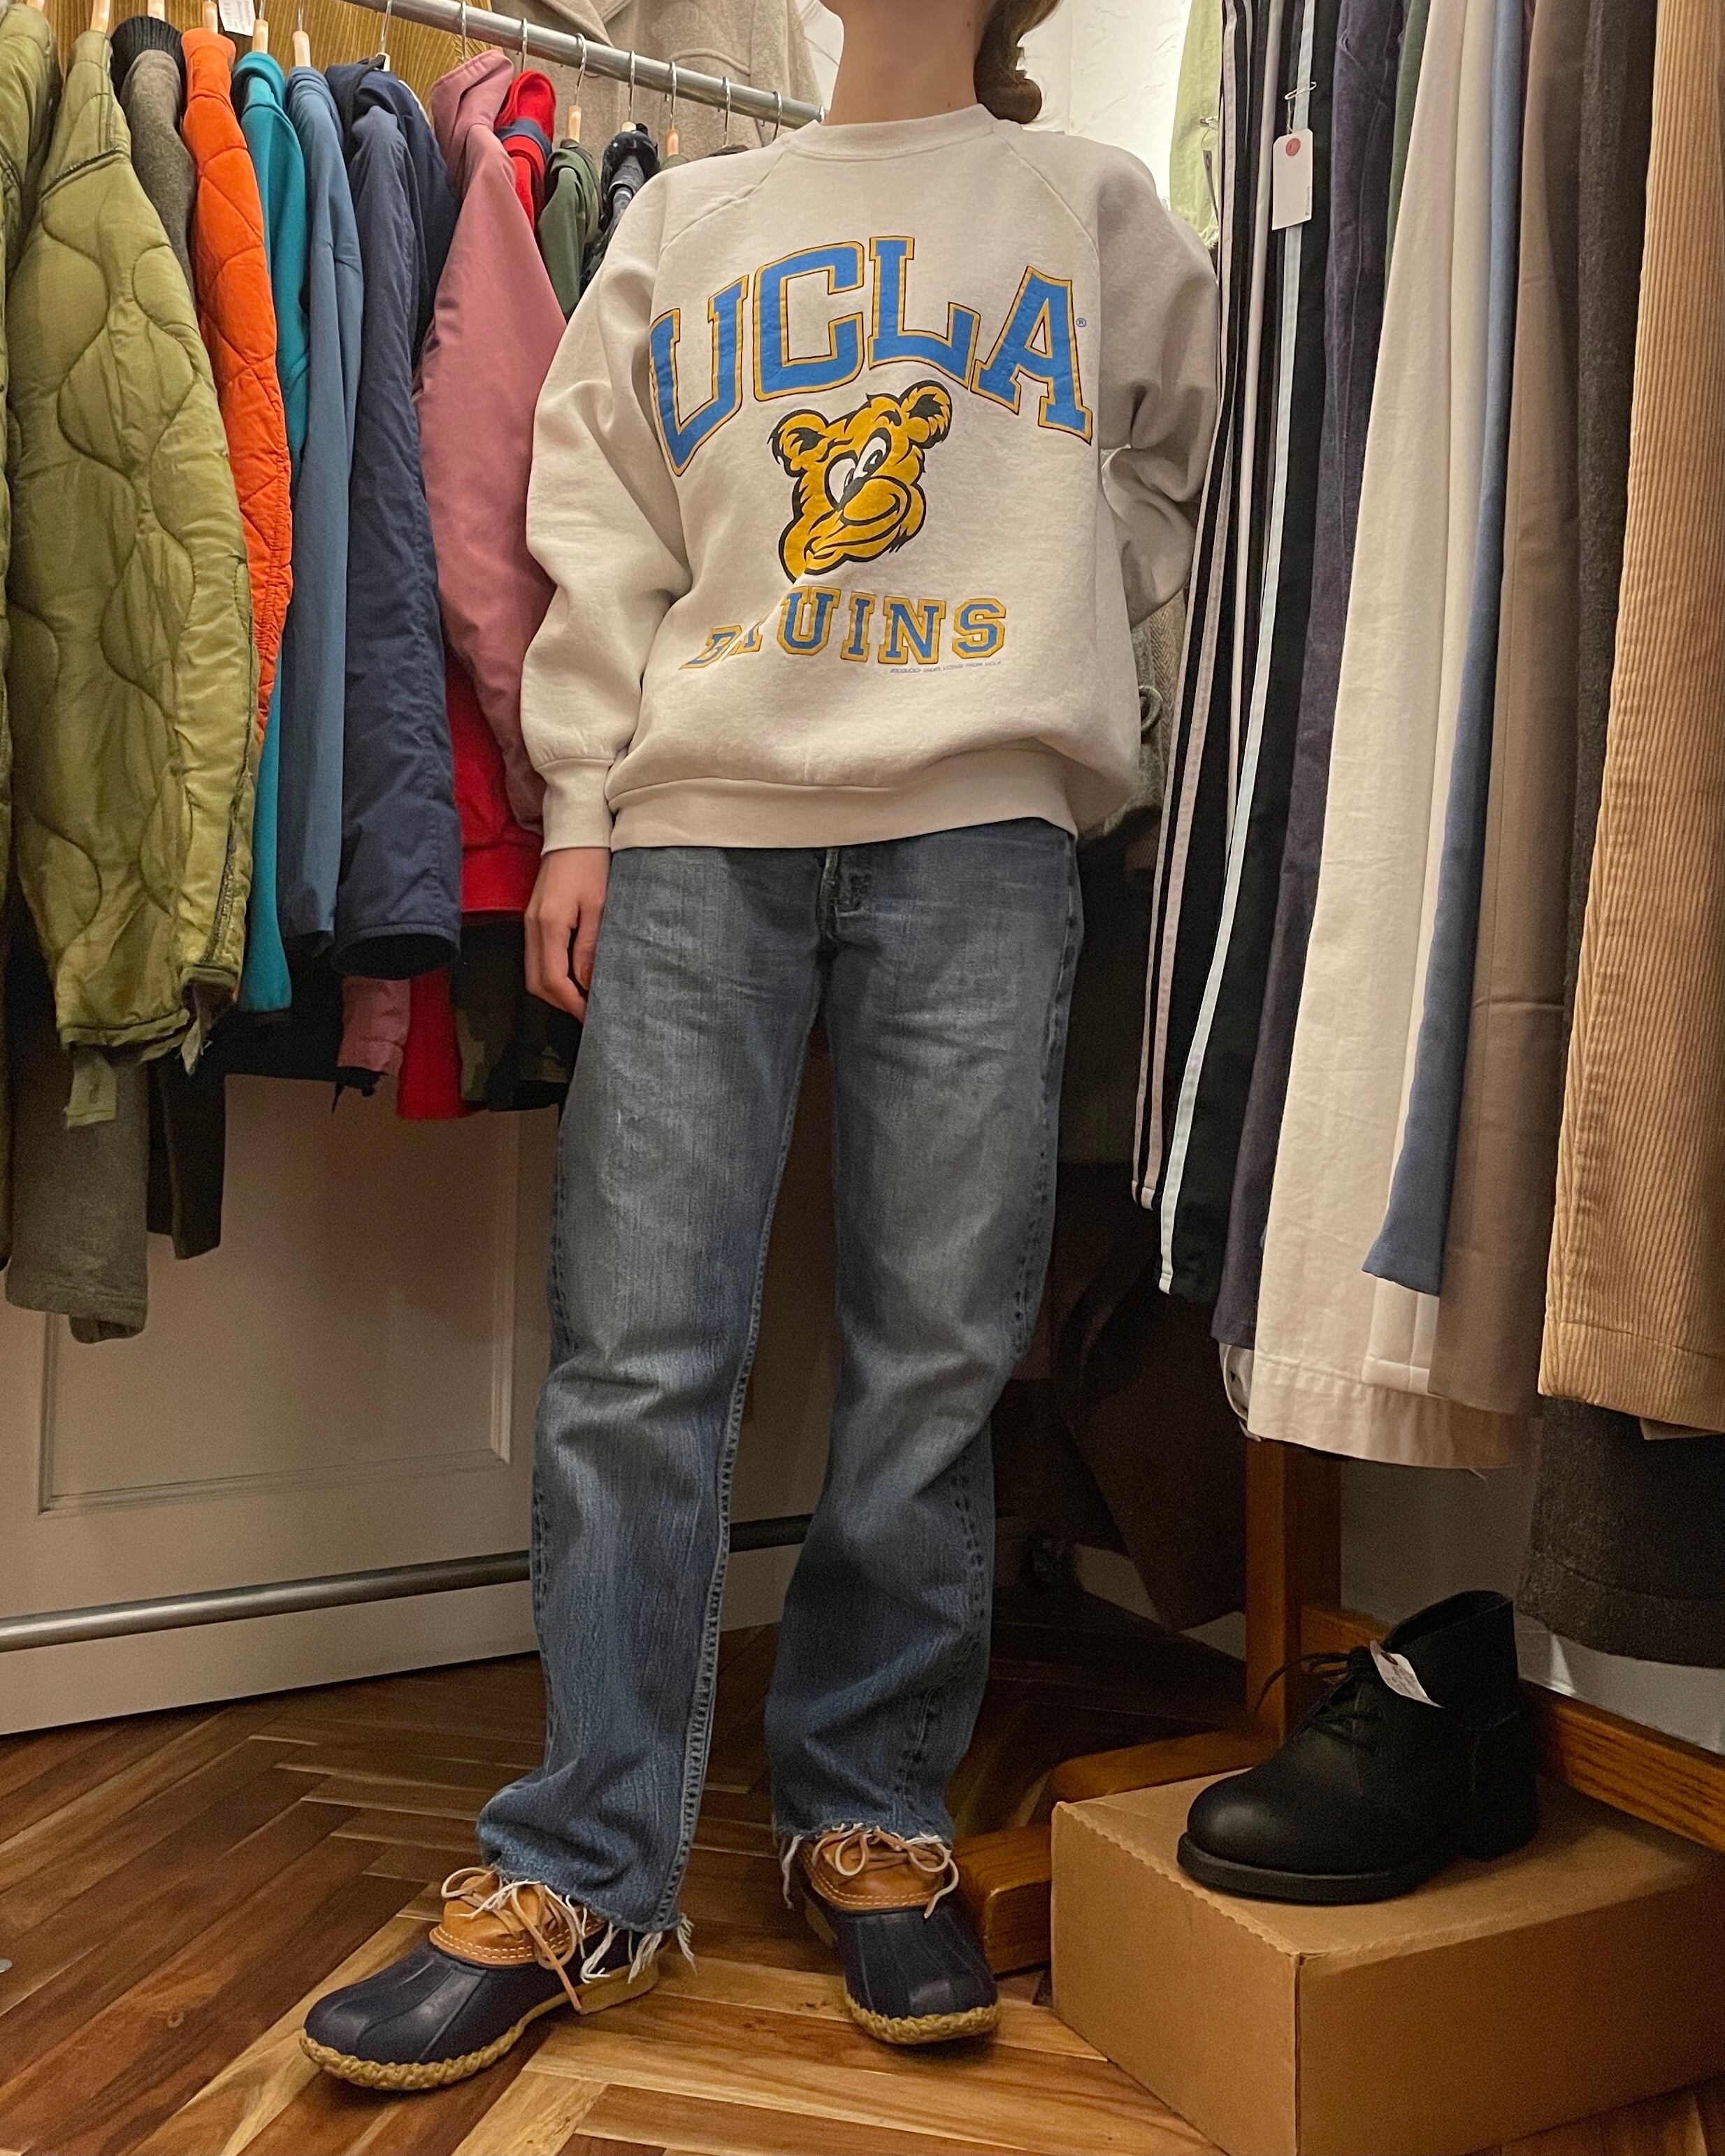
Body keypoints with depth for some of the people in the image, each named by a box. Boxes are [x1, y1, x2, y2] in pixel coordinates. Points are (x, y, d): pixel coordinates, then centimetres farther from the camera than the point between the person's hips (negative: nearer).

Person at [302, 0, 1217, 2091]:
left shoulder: (1098, 210, 20)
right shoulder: (682, 222, 22)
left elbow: (1165, 483, 23)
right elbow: (598, 529, 14)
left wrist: (1036, 641, 7)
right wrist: (580, 808, 3)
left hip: (978, 833, 0)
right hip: (701, 822, 1)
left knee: (934, 1353, -1)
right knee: (634, 1354, -5)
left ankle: (872, 1822, 15)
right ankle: (584, 1877, 6)